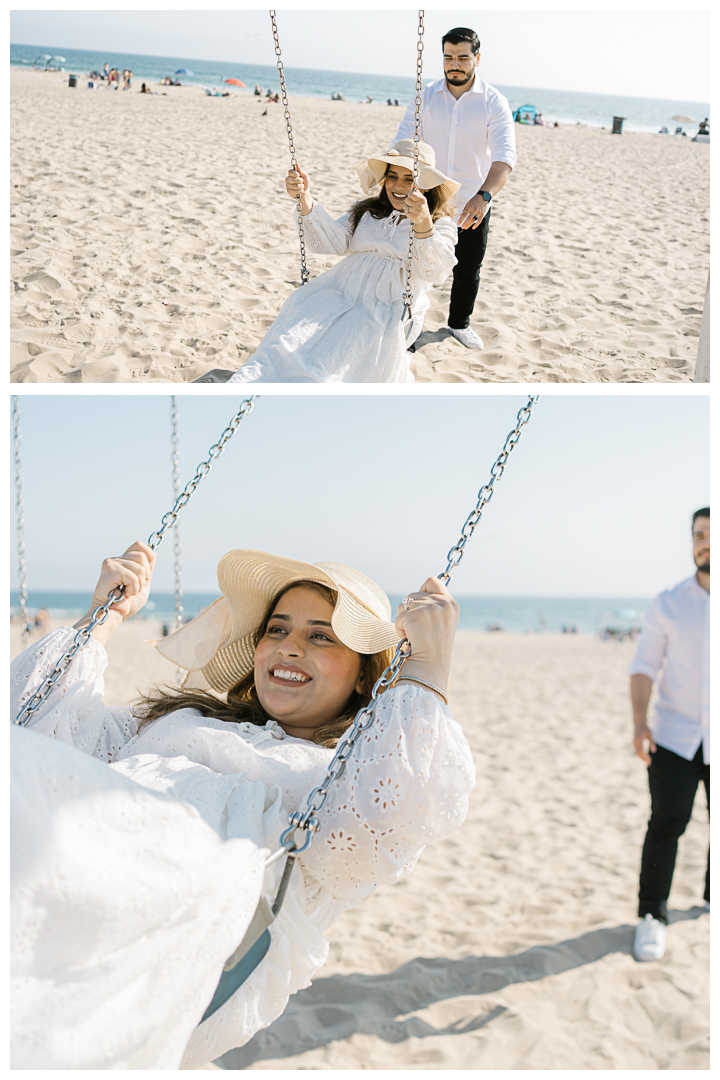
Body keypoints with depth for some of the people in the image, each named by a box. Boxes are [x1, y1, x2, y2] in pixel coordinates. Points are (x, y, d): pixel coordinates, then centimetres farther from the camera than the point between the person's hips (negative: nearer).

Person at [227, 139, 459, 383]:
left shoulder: (441, 226, 13)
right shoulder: (366, 212, 27)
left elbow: (435, 271, -11)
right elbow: (332, 242, 7)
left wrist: (423, 226, -32)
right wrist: (305, 201, -10)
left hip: (388, 310, -3)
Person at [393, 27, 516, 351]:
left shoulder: (494, 102, -10)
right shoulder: (425, 97, -3)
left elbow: (505, 155, -22)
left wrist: (485, 195, -41)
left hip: (473, 205, 0)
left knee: (468, 271, 13)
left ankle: (459, 323, 36)